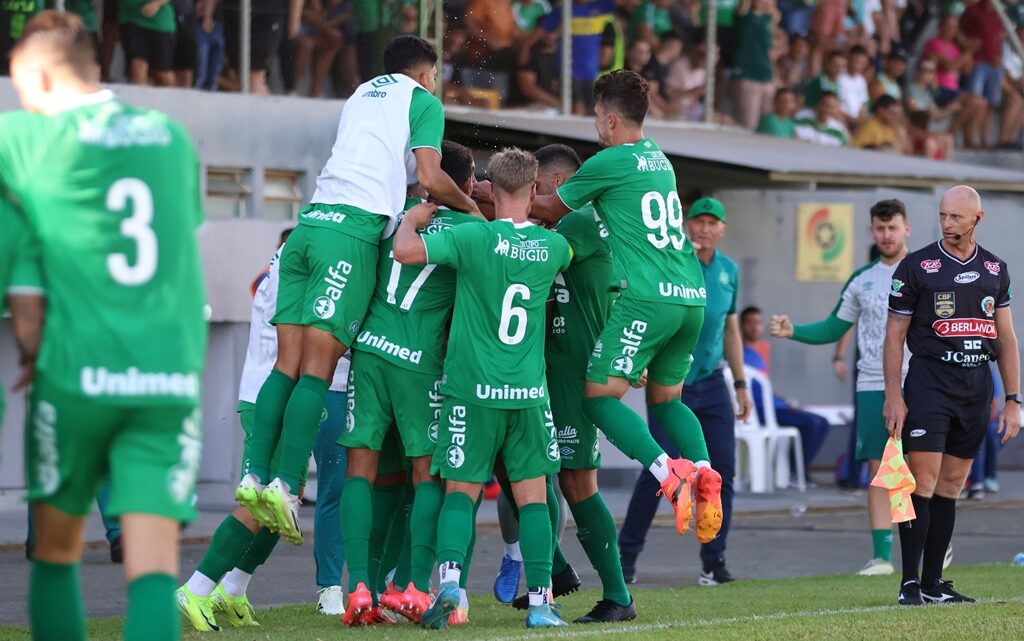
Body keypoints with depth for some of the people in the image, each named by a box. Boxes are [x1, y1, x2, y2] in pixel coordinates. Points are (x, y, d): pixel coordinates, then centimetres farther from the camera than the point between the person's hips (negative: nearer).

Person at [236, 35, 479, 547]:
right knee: (318, 366, -11)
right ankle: (285, 485, -18)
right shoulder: (423, 101, 10)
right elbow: (430, 179, -1)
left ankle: (255, 474, -8)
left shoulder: (361, 94, 30)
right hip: (354, 229, -6)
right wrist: (471, 208, 17)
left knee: (288, 363, 2)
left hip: (310, 221, 6)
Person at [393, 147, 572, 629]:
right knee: (532, 493, 7)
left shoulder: (475, 237, -11)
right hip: (530, 392, 2)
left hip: (473, 390, -2)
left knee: (461, 489, 4)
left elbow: (405, 251, -19)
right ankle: (540, 601, 3)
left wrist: (412, 218, 1)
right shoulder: (552, 247, 2)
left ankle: (449, 579, -17)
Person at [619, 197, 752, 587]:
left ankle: (714, 560, 7)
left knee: (722, 471, 0)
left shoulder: (729, 271, 11)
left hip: (712, 384, 5)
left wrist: (741, 384, 19)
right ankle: (627, 554, 3)